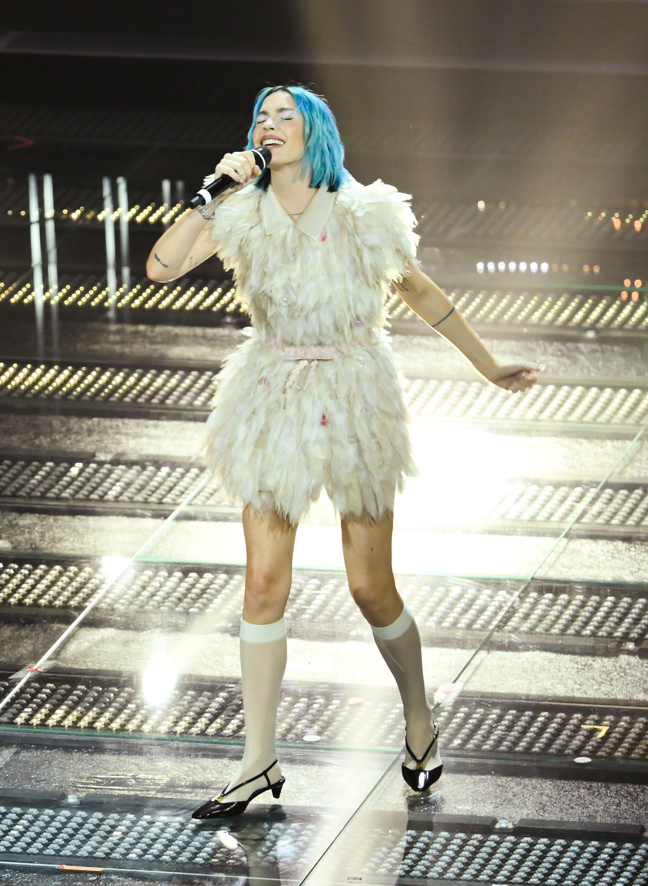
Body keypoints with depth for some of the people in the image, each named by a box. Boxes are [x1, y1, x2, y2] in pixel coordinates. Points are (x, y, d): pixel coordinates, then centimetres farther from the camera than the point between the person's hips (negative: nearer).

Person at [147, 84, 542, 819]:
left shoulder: (362, 215, -7)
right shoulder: (244, 214, -1)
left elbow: (423, 295, 5)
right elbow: (161, 266, -11)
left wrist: (493, 371, 8)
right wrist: (213, 193, -16)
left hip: (353, 402, -2)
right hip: (274, 401, 2)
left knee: (371, 588, 1)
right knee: (264, 582, 0)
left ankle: (420, 727, 27)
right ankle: (258, 763, 8)